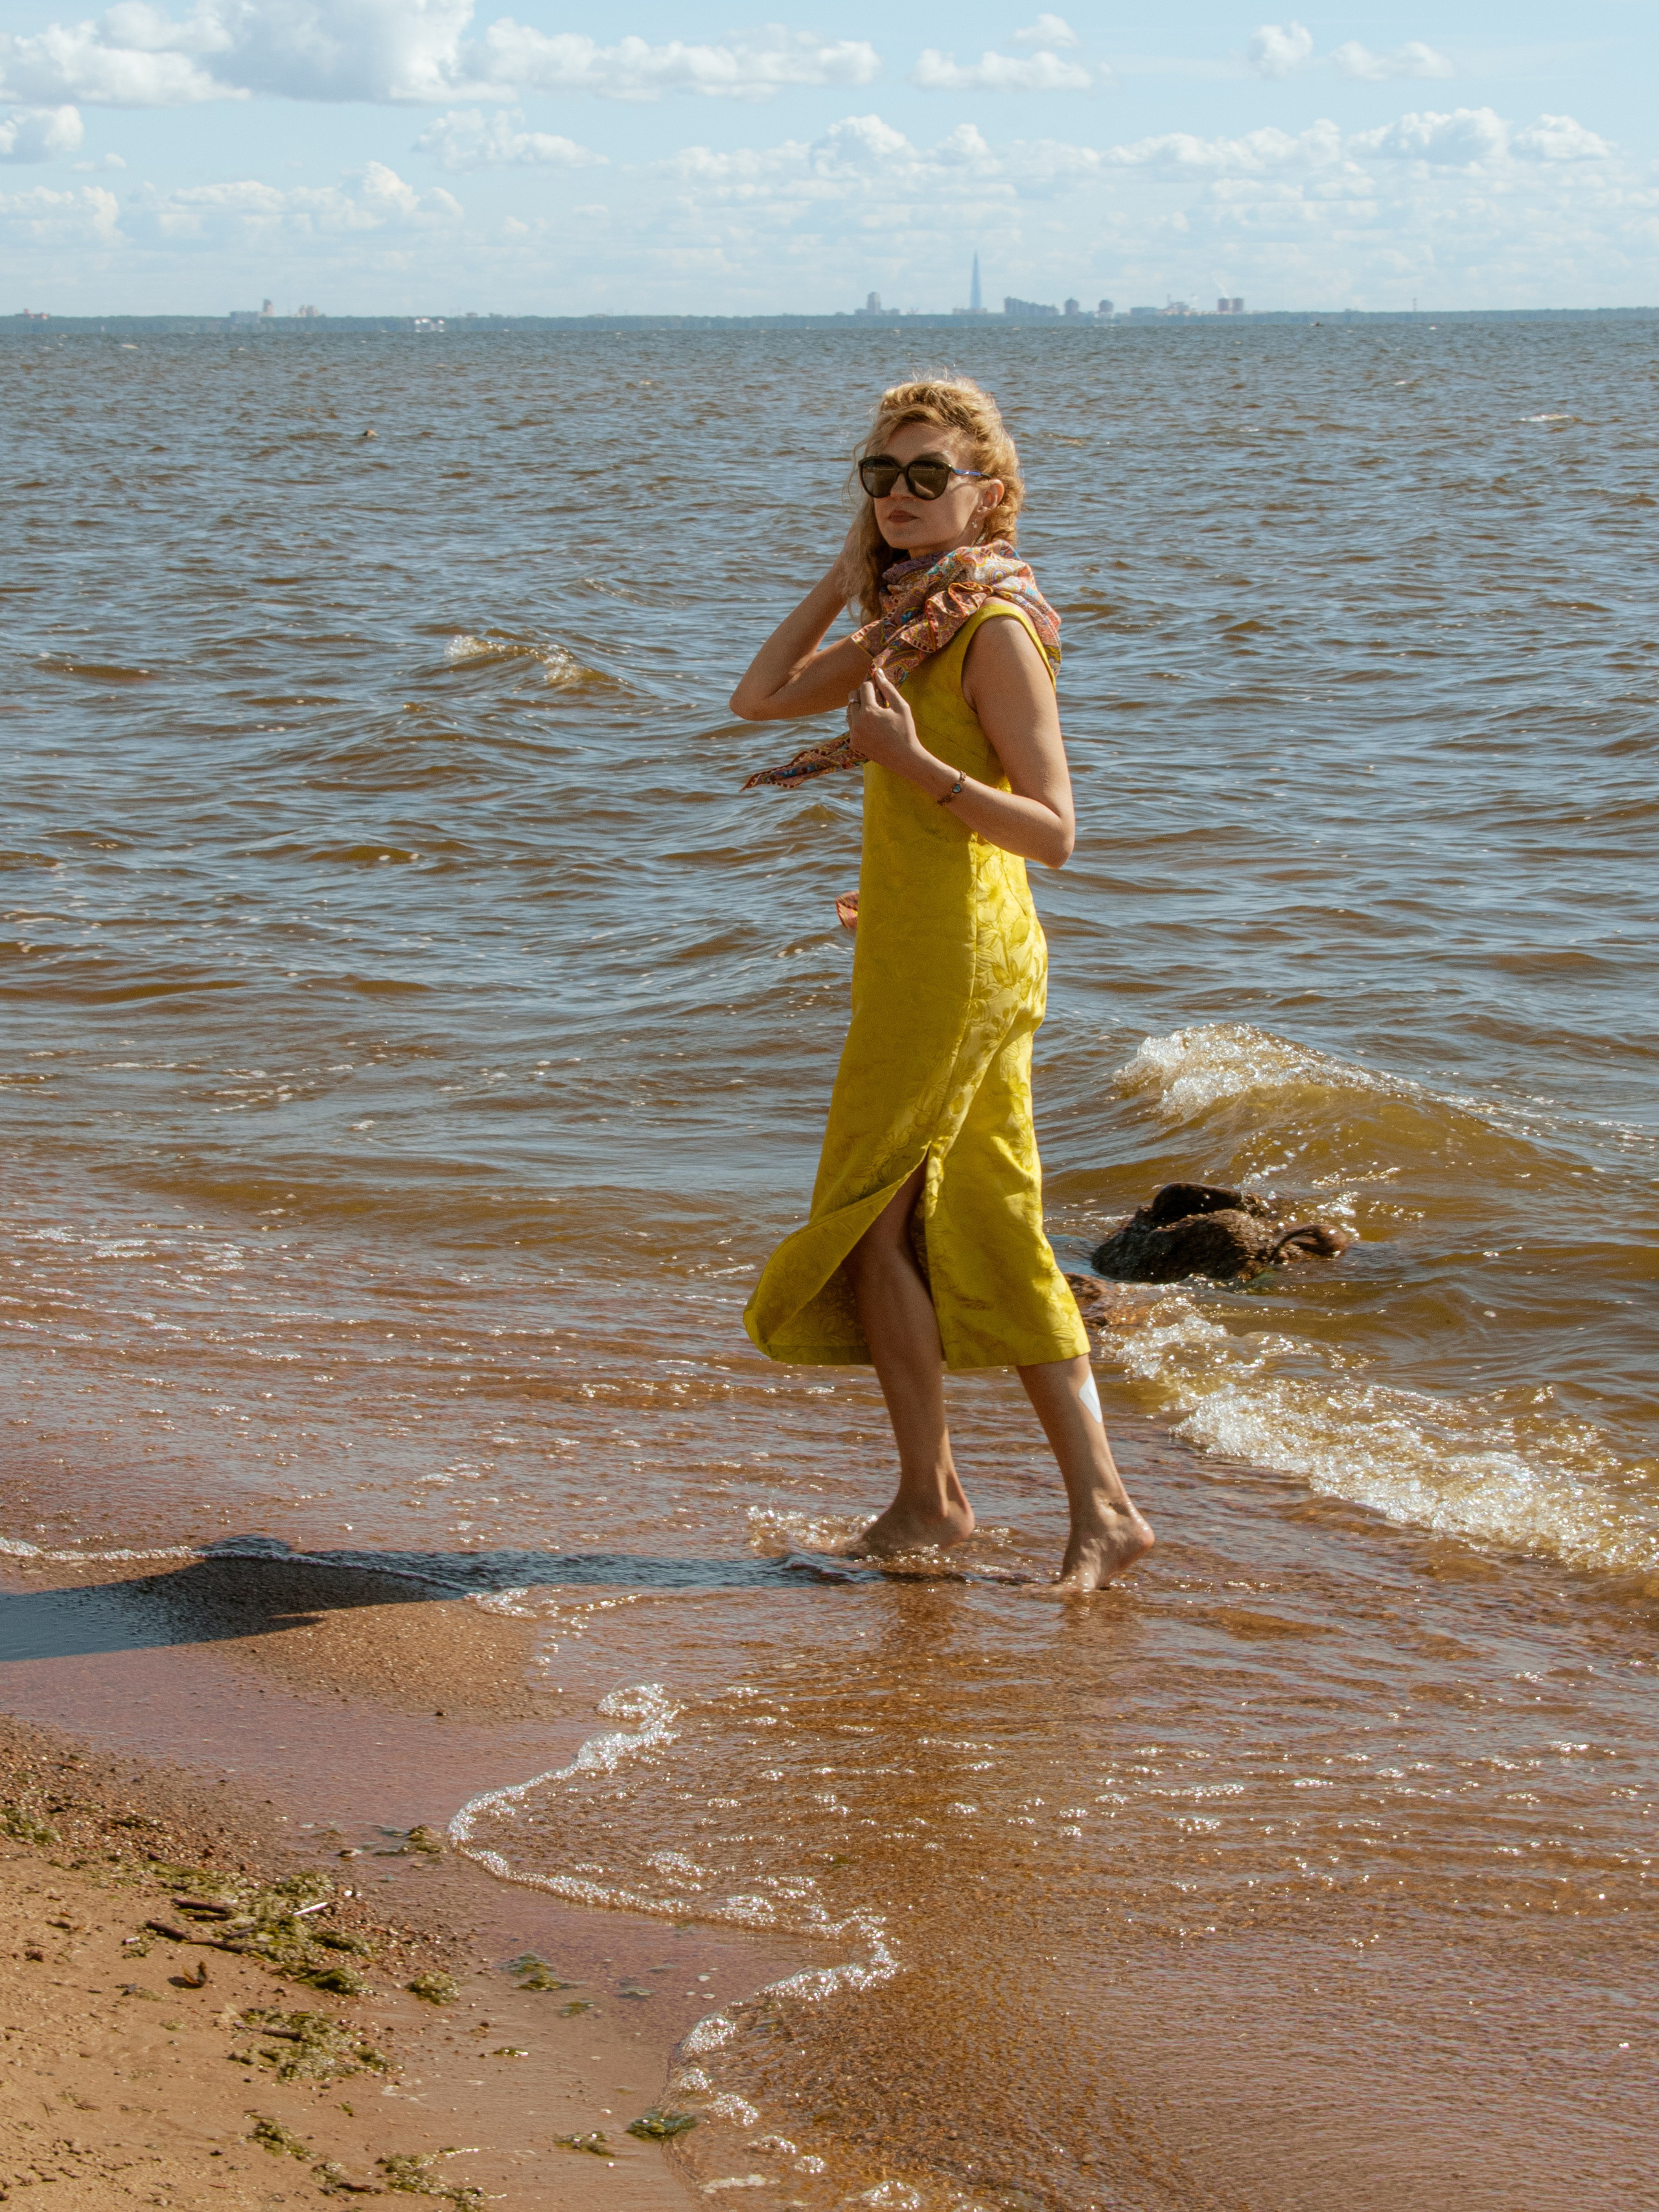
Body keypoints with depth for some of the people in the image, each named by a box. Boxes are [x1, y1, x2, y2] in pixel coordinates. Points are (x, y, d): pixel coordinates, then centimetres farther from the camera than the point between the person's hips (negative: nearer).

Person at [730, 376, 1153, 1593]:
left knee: (871, 1218, -1)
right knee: (990, 1237, 9)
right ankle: (1100, 1505, 10)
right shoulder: (909, 624, 14)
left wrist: (914, 763, -27)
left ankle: (929, 1498, 10)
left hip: (960, 957, -9)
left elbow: (1052, 830, -18)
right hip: (918, 950, 9)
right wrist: (846, 579, 11)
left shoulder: (993, 630, -14)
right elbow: (760, 697, 18)